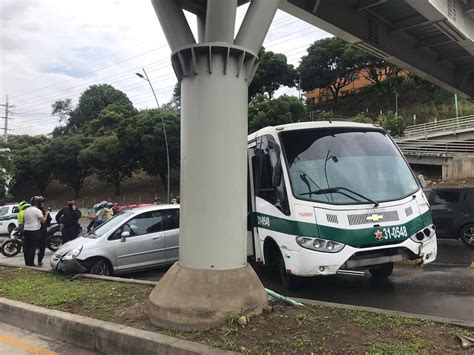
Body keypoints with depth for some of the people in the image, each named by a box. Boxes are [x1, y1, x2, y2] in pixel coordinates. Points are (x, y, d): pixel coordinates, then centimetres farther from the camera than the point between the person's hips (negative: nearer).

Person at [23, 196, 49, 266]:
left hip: (26, 230, 8)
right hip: (34, 231, -7)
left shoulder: (26, 210, 12)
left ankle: (27, 262, 17)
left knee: (26, 247, 11)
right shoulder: (37, 210, -12)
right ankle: (30, 263, -3)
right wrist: (46, 214, 2)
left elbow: (25, 220, 17)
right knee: (32, 247, -4)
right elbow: (43, 220, -13)